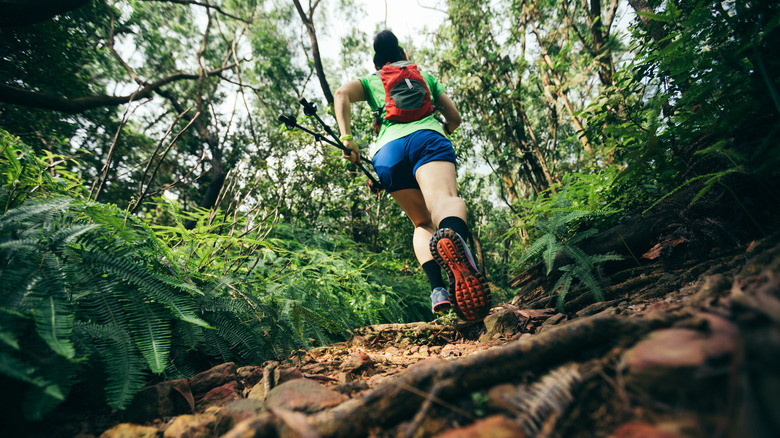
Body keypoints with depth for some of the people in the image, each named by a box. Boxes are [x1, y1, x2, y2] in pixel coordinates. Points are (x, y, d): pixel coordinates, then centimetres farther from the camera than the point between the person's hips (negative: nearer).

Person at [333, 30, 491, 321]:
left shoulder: (370, 81, 33)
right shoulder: (424, 75, 34)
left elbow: (342, 94, 10)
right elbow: (454, 117, 31)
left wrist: (347, 139, 3)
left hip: (386, 151, 1)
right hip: (427, 137, -1)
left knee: (423, 223, 12)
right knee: (445, 198, -27)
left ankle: (437, 289, -10)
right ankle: (453, 238, -64)